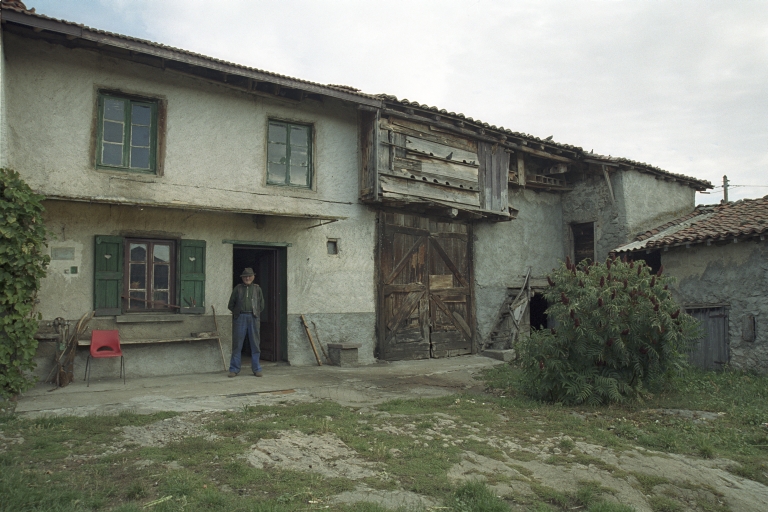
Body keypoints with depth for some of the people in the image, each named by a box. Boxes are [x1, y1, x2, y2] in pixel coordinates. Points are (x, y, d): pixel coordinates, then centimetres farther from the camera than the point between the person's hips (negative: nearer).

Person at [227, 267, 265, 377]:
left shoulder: (257, 288, 13)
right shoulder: (238, 288, 10)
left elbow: (261, 305, 17)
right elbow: (231, 304, 13)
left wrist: (255, 313, 11)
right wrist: (237, 312, 8)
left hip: (253, 318, 1)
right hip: (240, 318, -1)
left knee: (255, 344, 3)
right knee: (237, 344, 0)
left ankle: (256, 369, 10)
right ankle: (234, 369, 6)